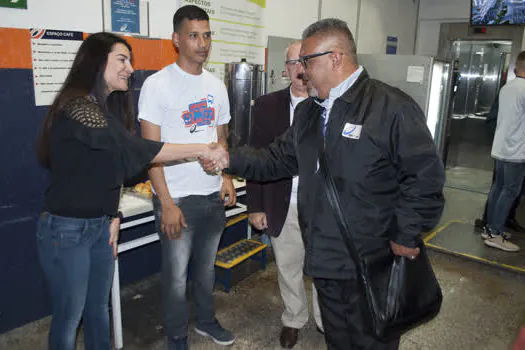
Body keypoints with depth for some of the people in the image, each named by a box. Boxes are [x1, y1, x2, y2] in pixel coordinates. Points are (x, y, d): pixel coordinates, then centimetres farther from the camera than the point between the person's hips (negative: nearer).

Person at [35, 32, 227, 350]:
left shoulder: (107, 106, 8)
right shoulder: (76, 107, -21)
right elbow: (136, 150, -29)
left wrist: (113, 217, 7)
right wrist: (202, 151, -25)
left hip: (101, 225, 8)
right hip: (66, 229, -8)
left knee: (99, 307, 20)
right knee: (70, 315, 9)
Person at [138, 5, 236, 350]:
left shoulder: (216, 85, 8)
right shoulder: (158, 85, -9)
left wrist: (227, 176, 0)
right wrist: (166, 204, -15)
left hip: (214, 195, 5)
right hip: (177, 198, -5)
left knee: (207, 266, 19)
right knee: (176, 274, 7)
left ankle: (206, 320, 42)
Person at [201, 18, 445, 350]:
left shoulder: (393, 107, -16)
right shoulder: (307, 112, 9)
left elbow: (425, 176, -17)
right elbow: (277, 159, 11)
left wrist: (406, 238, -16)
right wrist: (229, 159, 1)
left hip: (373, 263, -6)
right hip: (324, 259, 7)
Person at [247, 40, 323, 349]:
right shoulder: (267, 106, -1)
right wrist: (256, 206, 0)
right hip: (284, 207, 2)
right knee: (288, 269, 18)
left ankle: (327, 321, 41)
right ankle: (294, 319, 43)